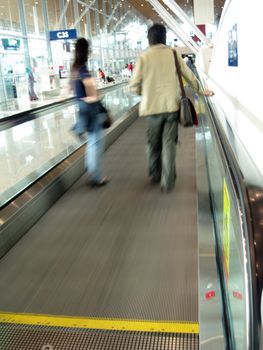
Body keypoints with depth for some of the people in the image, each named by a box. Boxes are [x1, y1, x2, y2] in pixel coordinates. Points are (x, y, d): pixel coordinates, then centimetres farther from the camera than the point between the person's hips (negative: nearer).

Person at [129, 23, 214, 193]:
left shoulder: (144, 57, -3)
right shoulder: (173, 54, 2)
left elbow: (134, 86, -3)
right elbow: (189, 76, 10)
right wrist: (201, 91, 25)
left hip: (152, 107, 0)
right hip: (172, 106, 1)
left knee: (153, 143, 16)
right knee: (169, 143, 3)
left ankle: (155, 175, 30)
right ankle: (167, 182, 2)